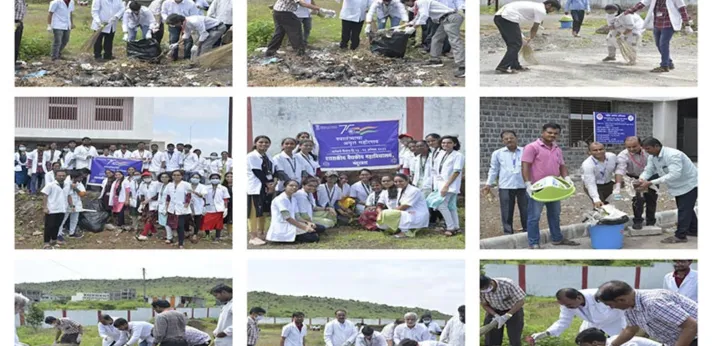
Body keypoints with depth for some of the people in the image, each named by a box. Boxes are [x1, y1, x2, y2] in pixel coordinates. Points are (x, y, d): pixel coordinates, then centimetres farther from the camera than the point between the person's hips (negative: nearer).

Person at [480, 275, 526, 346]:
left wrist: (506, 316, -31)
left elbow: (520, 301, -26)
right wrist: (496, 315, -23)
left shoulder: (507, 284, -33)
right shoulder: (481, 289, -23)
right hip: (494, 311, 3)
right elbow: (484, 305, -6)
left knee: (515, 340, -6)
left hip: (513, 310, -3)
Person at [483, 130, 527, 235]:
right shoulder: (498, 153, 8)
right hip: (505, 187, 0)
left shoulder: (525, 152, 5)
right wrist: (488, 184, 6)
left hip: (523, 186, 0)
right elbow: (494, 170, 13)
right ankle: (508, 233, 10)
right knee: (507, 212, 2)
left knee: (526, 211, 5)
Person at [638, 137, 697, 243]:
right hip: (678, 185, 9)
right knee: (685, 208, 19)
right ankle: (693, 230, 33)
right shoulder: (652, 157, -8)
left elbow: (674, 174, -43)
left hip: (689, 184, -9)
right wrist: (641, 180, -34)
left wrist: (651, 183, -46)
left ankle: (680, 236, -6)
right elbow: (648, 170, -9)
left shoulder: (673, 155, -35)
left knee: (684, 209, -9)